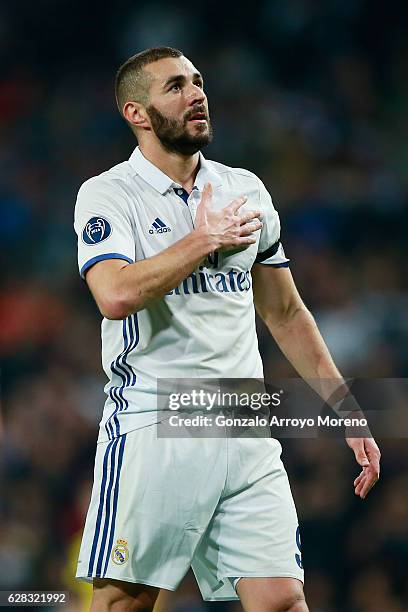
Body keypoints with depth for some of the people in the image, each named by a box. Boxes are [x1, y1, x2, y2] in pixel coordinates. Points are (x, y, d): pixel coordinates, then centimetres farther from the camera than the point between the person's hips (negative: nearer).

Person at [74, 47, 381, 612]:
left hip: (245, 432, 4)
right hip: (152, 430, -4)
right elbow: (116, 296, -20)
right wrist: (204, 240, -9)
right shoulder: (108, 194, -1)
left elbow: (287, 314, 22)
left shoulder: (246, 190, 16)